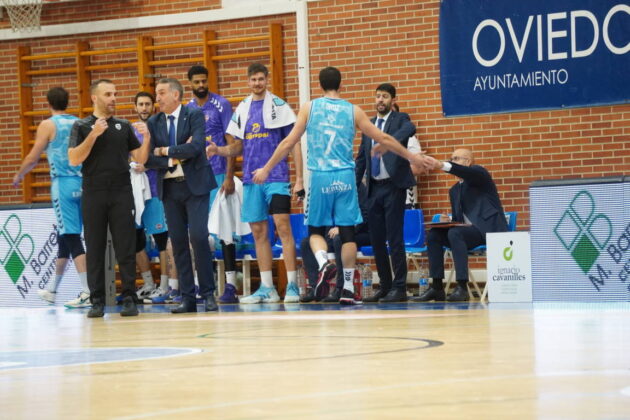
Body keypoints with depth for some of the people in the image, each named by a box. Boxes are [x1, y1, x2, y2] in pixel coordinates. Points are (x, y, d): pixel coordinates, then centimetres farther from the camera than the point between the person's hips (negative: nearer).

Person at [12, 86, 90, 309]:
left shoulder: (48, 125, -3)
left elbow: (32, 158, -3)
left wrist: (18, 175, 13)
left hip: (63, 184, -6)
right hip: (82, 182, 6)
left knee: (71, 237, -7)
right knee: (65, 236, 17)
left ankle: (87, 292, -17)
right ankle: (52, 290, 29)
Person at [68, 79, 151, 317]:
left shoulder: (124, 126, 12)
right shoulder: (82, 126, 5)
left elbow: (140, 159, 10)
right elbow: (74, 159, -7)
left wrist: (146, 138, -7)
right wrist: (93, 134, -16)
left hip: (122, 193, 1)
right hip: (94, 194, -1)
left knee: (125, 248, -2)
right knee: (95, 249, 1)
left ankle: (129, 298, 0)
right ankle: (97, 301, 5)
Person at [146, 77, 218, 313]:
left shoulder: (195, 116, -1)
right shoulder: (153, 123, 9)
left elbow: (195, 146, -17)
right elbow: (148, 160, 2)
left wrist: (165, 151, -9)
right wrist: (173, 159, -12)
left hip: (194, 185, -4)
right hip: (169, 188, 4)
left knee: (198, 236, -12)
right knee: (178, 242, 2)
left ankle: (208, 294, -3)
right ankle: (187, 298, 6)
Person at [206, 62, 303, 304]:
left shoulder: (279, 106, -1)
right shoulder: (242, 110, 12)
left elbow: (294, 143, -2)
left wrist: (299, 178, -9)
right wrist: (218, 150, -2)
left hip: (276, 177, -5)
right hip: (251, 179, 5)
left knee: (283, 227, -11)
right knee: (259, 232, 6)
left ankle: (292, 286, -8)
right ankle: (267, 289, 11)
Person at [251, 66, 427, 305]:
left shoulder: (309, 108, 3)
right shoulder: (353, 111, 5)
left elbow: (289, 142, 2)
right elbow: (384, 140, 8)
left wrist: (266, 169, 11)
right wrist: (411, 157, 21)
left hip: (320, 177, -1)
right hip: (345, 178, 1)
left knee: (315, 229, 11)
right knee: (347, 232, 5)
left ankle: (323, 263, -18)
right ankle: (348, 289, 4)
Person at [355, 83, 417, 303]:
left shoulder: (400, 119, -1)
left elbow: (410, 129, -26)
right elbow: (361, 158, 19)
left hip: (393, 186, -6)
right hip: (374, 188, 6)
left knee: (395, 238, -7)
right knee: (376, 239, 8)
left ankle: (399, 288, -4)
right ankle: (385, 287, 17)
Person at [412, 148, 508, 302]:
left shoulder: (478, 173, 2)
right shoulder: (454, 190, 22)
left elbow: (468, 173, -24)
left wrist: (442, 165, -40)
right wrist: (448, 220, -3)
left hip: (488, 229, -7)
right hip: (467, 230, 7)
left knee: (455, 233, -33)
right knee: (433, 235, -12)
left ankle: (462, 288, -38)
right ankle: (437, 287, -16)